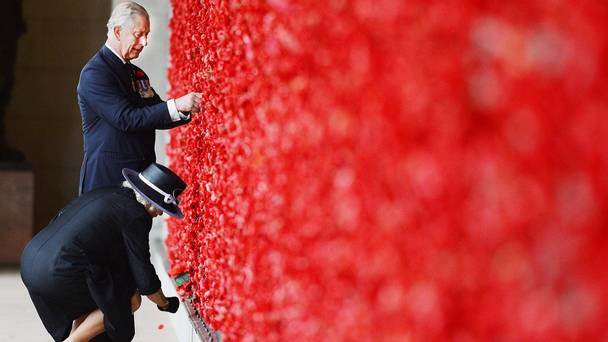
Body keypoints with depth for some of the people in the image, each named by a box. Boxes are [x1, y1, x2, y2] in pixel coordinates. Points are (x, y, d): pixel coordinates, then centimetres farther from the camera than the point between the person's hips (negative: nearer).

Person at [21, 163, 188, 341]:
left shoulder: (103, 194, 20)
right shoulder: (135, 216, -5)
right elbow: (143, 275, 0)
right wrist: (165, 303, 21)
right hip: (61, 273, -9)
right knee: (130, 300, 6)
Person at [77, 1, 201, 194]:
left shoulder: (137, 74, 17)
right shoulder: (94, 73, -10)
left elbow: (156, 118, 16)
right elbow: (125, 118, -19)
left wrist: (188, 108, -2)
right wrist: (176, 105, -21)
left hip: (143, 172, 8)